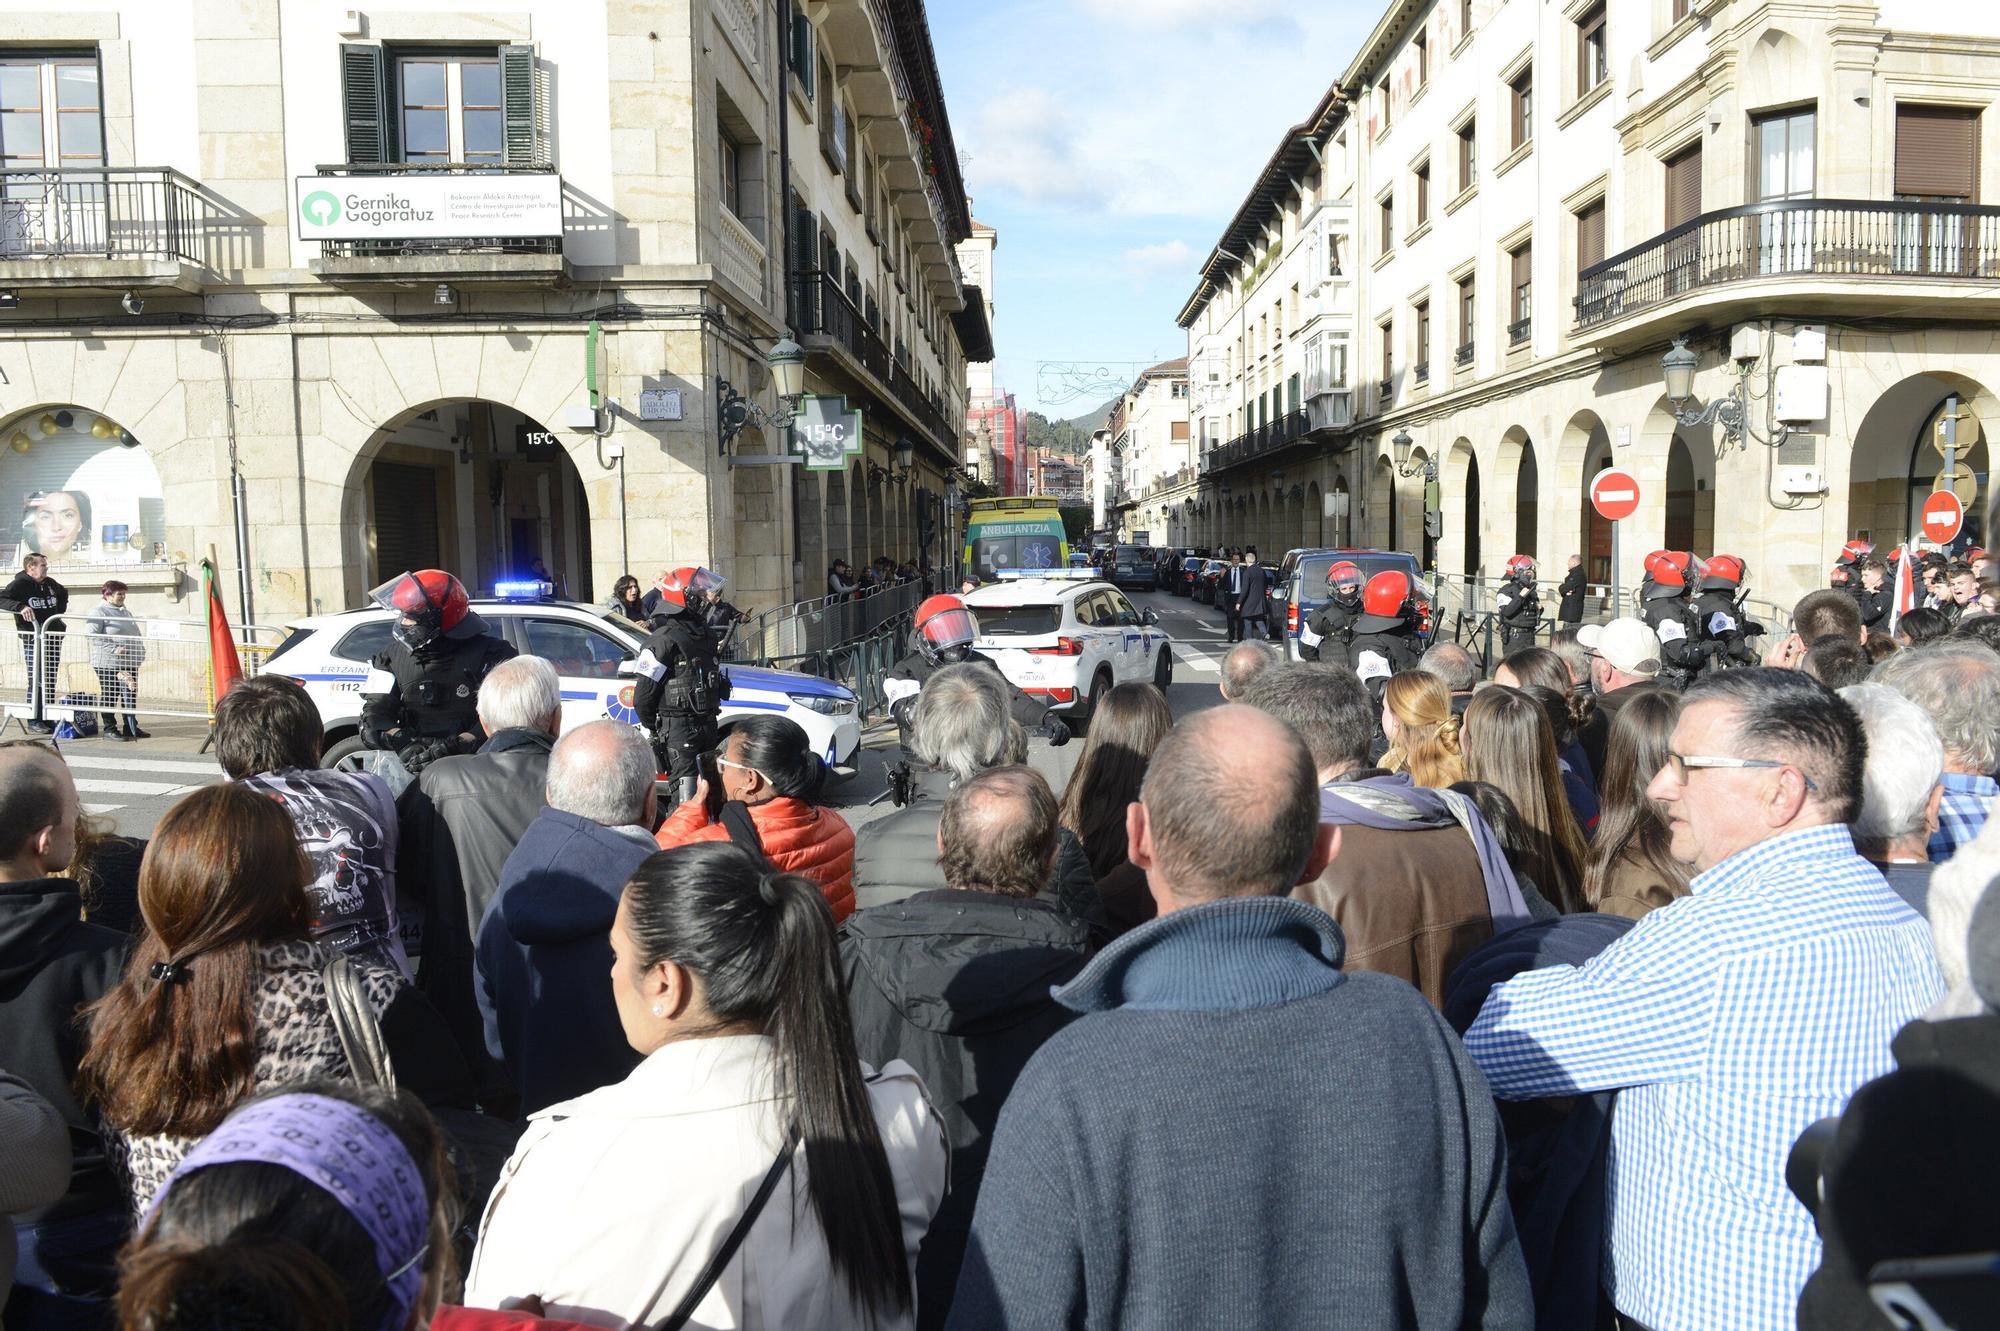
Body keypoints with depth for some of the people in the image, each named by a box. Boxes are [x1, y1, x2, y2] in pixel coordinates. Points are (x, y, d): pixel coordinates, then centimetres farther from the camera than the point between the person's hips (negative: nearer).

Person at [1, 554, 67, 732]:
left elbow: (63, 593, 32)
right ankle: (34, 720, 1)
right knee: (37, 681, -6)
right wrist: (21, 606, -33)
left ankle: (47, 718, 17)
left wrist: (60, 612, 21)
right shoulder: (20, 585, -7)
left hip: (53, 638, 7)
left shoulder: (50, 583, 12)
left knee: (50, 682, 10)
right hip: (33, 640, -7)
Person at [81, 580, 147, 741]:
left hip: (130, 662, 8)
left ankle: (131, 728, 16)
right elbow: (93, 635, -17)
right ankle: (109, 729, 6)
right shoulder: (98, 612, -7)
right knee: (109, 695, 0)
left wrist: (140, 650, 16)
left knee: (131, 695, 9)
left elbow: (135, 635, 28)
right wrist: (114, 649, -23)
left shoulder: (125, 612, 19)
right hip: (108, 662, -8)